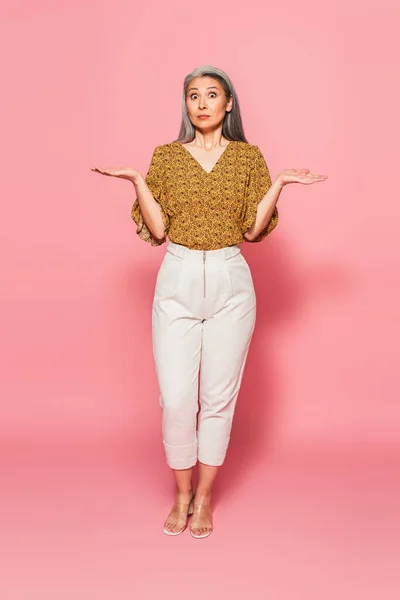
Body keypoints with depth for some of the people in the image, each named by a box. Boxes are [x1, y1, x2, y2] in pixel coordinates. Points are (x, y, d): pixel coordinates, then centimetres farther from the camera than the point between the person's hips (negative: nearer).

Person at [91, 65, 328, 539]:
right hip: (177, 282, 0)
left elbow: (252, 229, 1)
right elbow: (157, 231, 0)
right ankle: (182, 495, 23)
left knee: (219, 397, 6)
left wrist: (280, 183, -8)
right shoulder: (166, 156, 5)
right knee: (176, 399, 0)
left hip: (230, 283, 0)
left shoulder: (249, 157, 5)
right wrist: (137, 181, -9)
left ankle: (204, 498, 25)